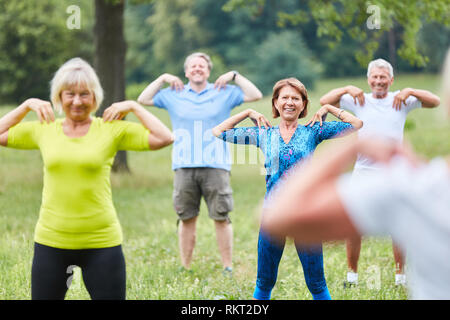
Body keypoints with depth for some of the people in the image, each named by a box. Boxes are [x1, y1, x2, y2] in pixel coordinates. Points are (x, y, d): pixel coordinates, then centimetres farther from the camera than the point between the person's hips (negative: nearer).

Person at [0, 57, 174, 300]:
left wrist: (133, 107, -4)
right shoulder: (44, 129, 5)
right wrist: (26, 106, 9)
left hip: (101, 242, -2)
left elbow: (164, 138, -8)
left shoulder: (111, 130, -2)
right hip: (50, 241, 2)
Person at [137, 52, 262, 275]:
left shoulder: (224, 93, 11)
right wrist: (163, 79, 10)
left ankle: (228, 267, 0)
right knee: (186, 219, 3)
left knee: (221, 218, -5)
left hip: (215, 166, -1)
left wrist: (234, 76, 3)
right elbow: (143, 99, 15)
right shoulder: (173, 95, 15)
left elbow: (255, 95, 5)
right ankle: (185, 268, 9)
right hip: (184, 167, 2)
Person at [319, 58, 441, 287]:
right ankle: (352, 274, 15)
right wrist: (347, 89, -4)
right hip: (363, 173, 1)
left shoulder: (402, 101, 7)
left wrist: (410, 92, -10)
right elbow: (325, 101, 7)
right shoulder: (358, 101, 9)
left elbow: (434, 101, 0)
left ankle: (400, 276, 12)